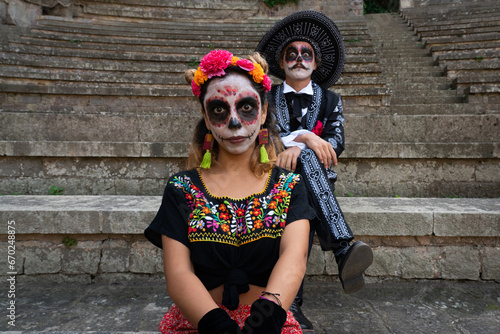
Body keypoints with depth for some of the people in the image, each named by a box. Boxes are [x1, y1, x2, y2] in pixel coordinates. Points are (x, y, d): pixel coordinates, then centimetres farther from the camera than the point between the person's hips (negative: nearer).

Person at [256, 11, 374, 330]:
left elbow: (336, 142, 0)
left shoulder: (330, 100, 17)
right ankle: (345, 250, -52)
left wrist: (297, 147, -21)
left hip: (316, 180, 2)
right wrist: (304, 136, -21)